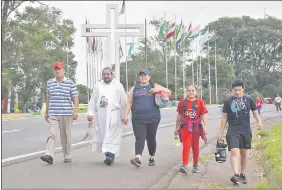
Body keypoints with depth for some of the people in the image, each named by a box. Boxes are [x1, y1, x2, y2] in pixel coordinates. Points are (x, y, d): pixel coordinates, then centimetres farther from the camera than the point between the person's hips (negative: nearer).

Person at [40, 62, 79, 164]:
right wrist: (46, 112, 20)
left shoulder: (70, 83, 2)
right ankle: (49, 156, -19)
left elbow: (75, 98, 0)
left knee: (66, 136, 5)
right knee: (51, 134, -12)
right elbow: (48, 98, 20)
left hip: (66, 113, -2)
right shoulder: (49, 83, 12)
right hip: (53, 114, 2)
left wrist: (75, 111, -11)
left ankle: (68, 157, 17)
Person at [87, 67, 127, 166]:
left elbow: (123, 101, 1)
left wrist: (124, 116, -3)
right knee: (102, 135, 4)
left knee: (112, 136, -11)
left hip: (114, 114, -4)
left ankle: (111, 155, -14)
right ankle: (108, 156, 13)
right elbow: (93, 100, 11)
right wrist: (90, 113, 3)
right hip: (101, 115, 4)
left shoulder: (118, 86, 4)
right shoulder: (98, 86, 13)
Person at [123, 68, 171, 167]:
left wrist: (159, 90, -8)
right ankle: (138, 158, -25)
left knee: (151, 138, 9)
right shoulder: (134, 88, 13)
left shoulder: (154, 86, 10)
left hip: (152, 118, 0)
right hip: (138, 119, 0)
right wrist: (126, 115, 1)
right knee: (139, 138, -12)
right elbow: (129, 102, 11)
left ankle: (152, 157, 24)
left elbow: (169, 92, 10)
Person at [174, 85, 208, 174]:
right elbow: (179, 115, 10)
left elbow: (203, 115, -3)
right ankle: (185, 166, -13)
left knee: (195, 146, 10)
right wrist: (177, 127, 12)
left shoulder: (200, 102, -1)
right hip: (185, 126, 0)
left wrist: (205, 126, -12)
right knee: (186, 146, -9)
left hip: (196, 127, 0)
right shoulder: (182, 102, 4)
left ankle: (195, 165, 22)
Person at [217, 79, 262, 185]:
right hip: (233, 131, -1)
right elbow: (225, 118, 7)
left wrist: (259, 122, -16)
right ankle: (236, 175, -25)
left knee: (244, 153, 11)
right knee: (234, 152, -17)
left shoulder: (249, 100, 4)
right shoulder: (228, 101, 3)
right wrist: (220, 133, 6)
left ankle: (242, 174, 26)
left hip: (246, 131, 2)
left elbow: (255, 113, 6)